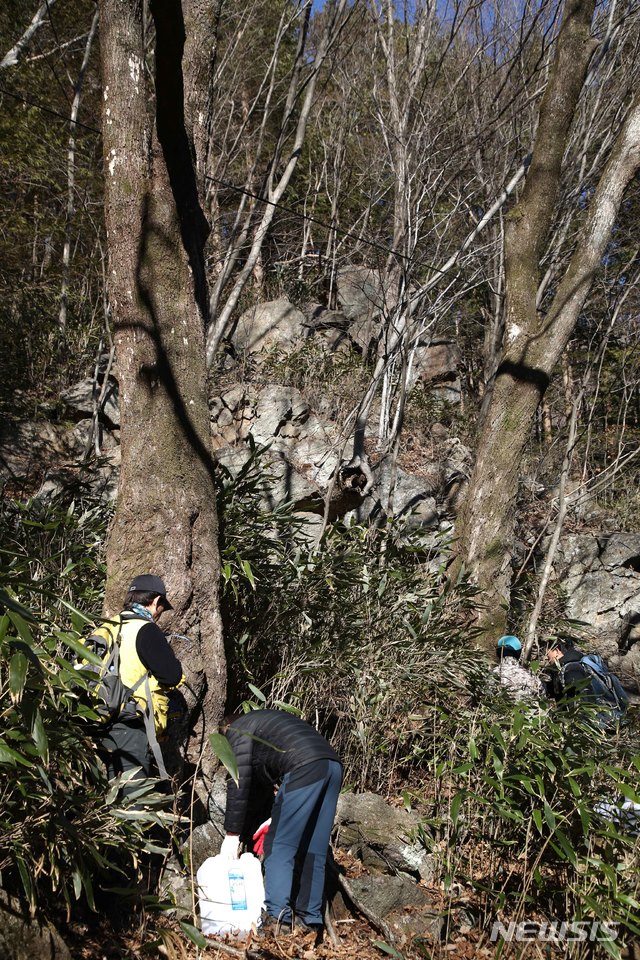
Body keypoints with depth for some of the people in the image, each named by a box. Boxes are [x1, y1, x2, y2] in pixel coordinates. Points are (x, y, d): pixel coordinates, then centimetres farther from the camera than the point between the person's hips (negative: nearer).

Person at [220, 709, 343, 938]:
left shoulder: (236, 731, 13)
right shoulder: (261, 722, 37)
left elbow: (239, 783, 2)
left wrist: (232, 834, 5)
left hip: (305, 768, -8)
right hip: (333, 766, 8)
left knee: (279, 847, -3)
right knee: (313, 851, 12)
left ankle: (277, 918, -10)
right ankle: (310, 922, 12)